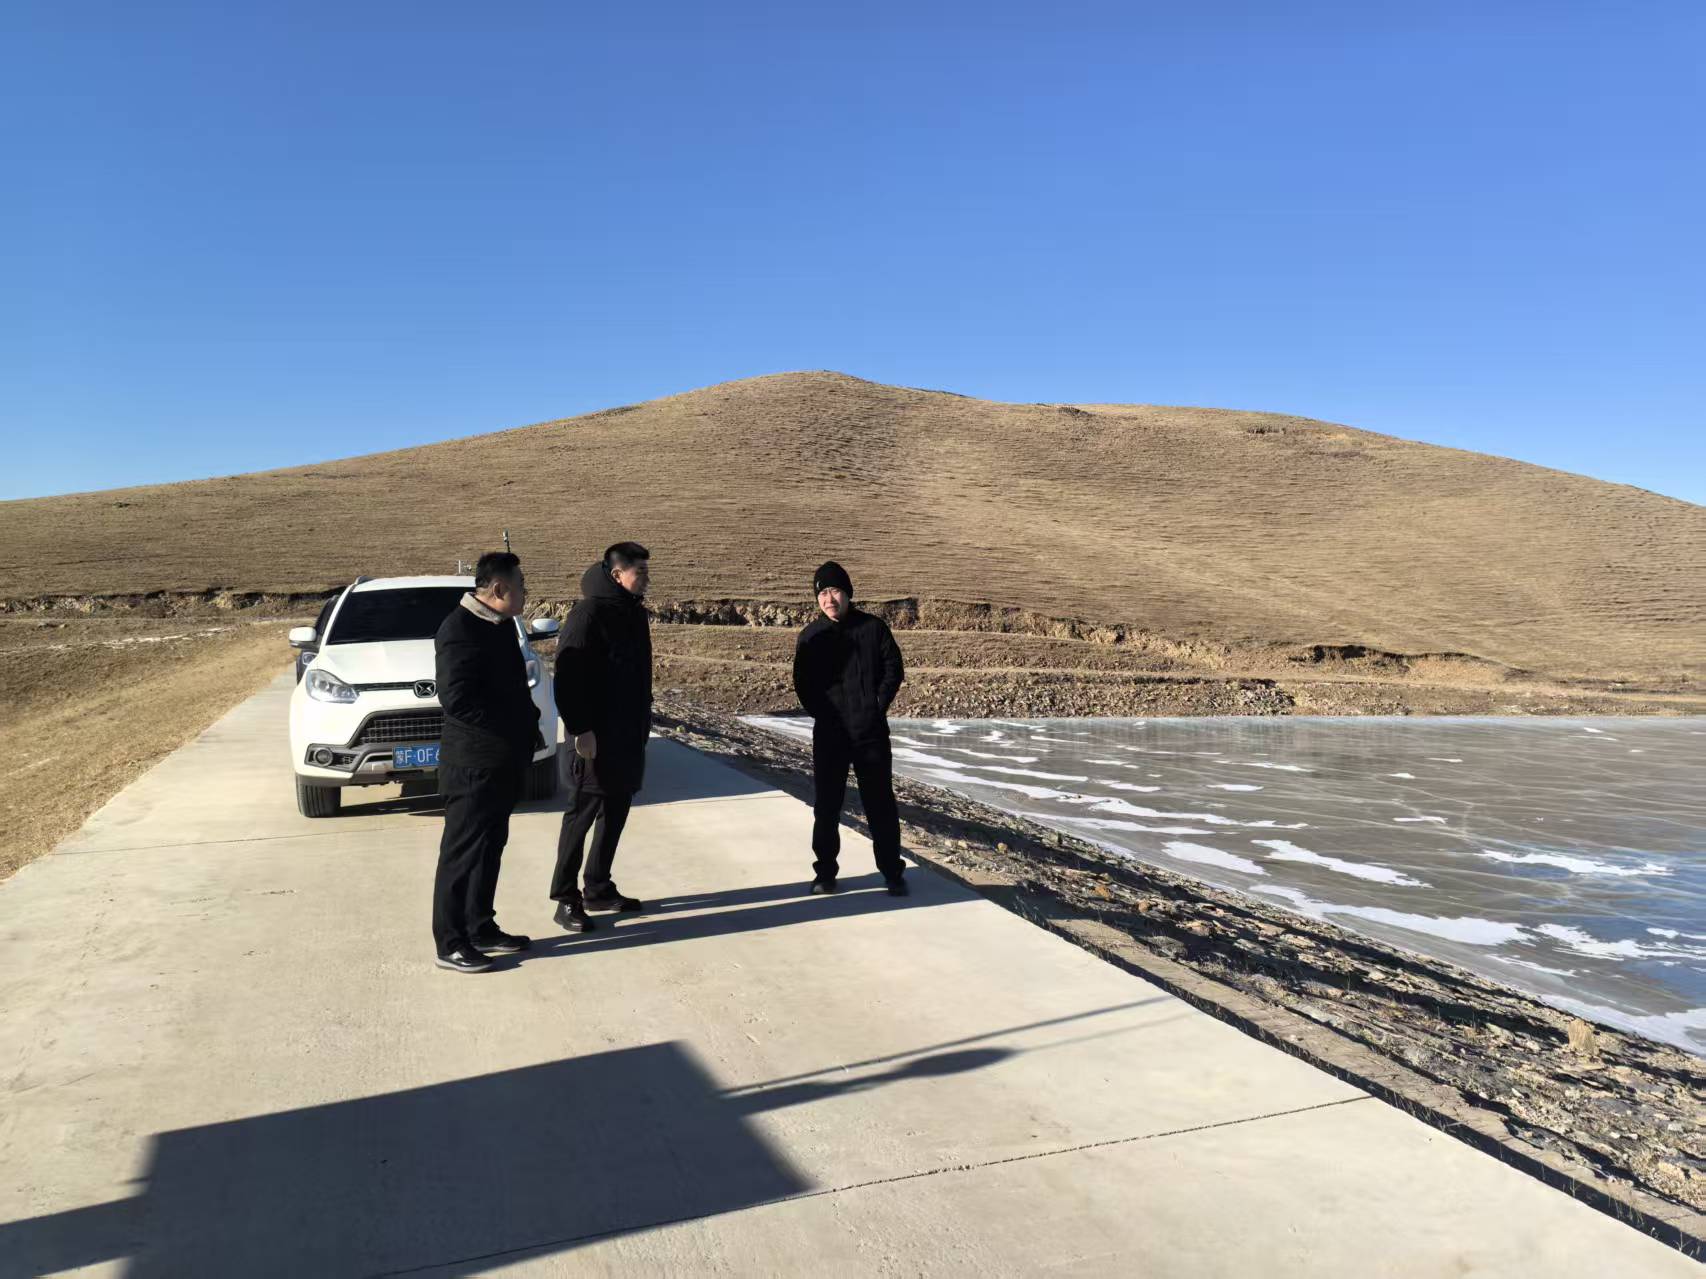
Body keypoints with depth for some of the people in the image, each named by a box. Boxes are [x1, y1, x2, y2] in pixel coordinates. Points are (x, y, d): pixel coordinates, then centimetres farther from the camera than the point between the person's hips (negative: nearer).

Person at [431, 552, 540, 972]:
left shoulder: (500, 625, 12)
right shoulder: (459, 629, -17)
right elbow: (456, 698, -24)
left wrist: (527, 723, 5)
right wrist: (512, 728, -19)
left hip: (504, 761, 9)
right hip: (473, 764, -9)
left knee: (490, 848, 17)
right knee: (462, 853, 0)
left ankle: (481, 928, 29)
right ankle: (450, 944, 9)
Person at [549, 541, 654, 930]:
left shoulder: (634, 613, 12)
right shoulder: (589, 613, -14)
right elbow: (569, 675, -19)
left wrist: (643, 722, 16)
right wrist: (581, 730, -21)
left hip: (629, 734, 8)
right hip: (597, 735, -8)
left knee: (616, 811, 13)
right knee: (582, 812, -2)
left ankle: (598, 888, 25)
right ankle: (566, 899, 5)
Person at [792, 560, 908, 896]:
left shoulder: (874, 627, 0)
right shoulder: (811, 636, 4)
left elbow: (894, 668, 1)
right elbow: (802, 683, 5)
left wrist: (877, 706, -7)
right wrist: (820, 713, -6)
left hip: (871, 731, -1)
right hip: (829, 733, 1)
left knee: (881, 803, 4)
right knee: (826, 805, 6)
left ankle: (893, 871, 14)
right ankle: (825, 871, 18)